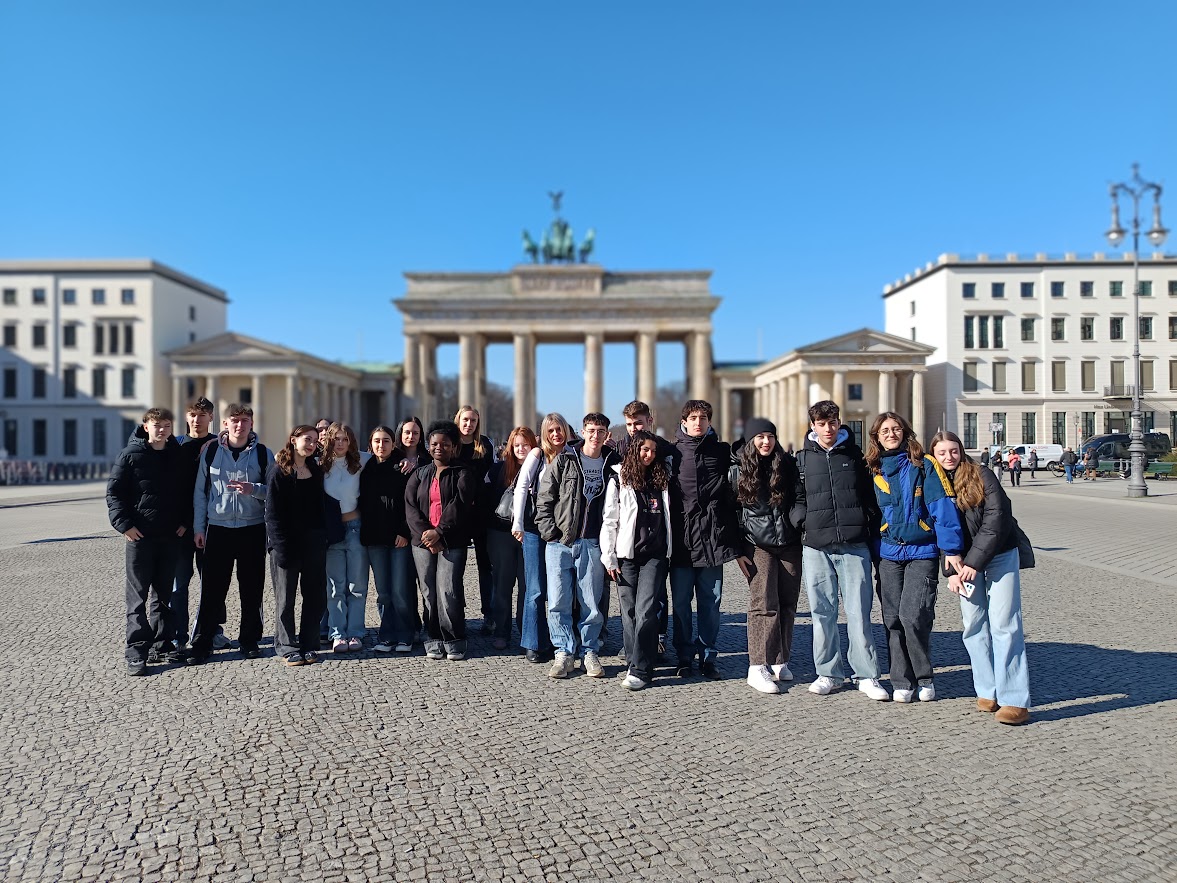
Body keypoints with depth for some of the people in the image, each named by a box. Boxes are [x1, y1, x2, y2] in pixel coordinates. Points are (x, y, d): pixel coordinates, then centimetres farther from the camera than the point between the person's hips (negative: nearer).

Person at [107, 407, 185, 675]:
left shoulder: (178, 455, 7)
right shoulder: (131, 455, -4)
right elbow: (113, 492, -4)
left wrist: (184, 521, 4)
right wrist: (124, 524, -12)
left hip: (170, 536, 4)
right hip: (139, 535, -4)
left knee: (164, 594, 12)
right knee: (137, 596, 0)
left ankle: (162, 645, 22)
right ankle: (136, 653, 4)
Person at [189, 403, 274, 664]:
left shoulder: (263, 454, 3)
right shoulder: (210, 451, 4)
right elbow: (200, 491, 8)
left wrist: (253, 489, -15)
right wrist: (199, 528, 5)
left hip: (253, 530, 0)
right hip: (218, 528, 0)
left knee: (252, 588, 7)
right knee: (212, 588, 0)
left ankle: (249, 640, 20)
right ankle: (202, 644, 10)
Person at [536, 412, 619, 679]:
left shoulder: (612, 464, 6)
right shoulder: (563, 461, 2)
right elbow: (544, 498, 3)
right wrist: (549, 531, -5)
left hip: (592, 544, 1)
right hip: (559, 543, 0)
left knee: (591, 604, 5)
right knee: (558, 603, 1)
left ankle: (590, 652, 21)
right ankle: (564, 653, 14)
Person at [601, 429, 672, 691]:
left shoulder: (661, 479, 12)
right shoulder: (619, 479, 3)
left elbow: (667, 518, 15)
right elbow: (609, 520, 1)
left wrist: (669, 554, 9)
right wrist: (609, 557, -4)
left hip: (655, 555, 1)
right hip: (627, 555, -1)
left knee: (645, 610, -7)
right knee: (629, 611, 4)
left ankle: (640, 670, -5)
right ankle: (634, 662, 16)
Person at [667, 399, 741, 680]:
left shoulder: (722, 451, 8)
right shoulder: (672, 453, 6)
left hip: (713, 538, 1)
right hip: (682, 538, 0)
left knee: (711, 601, 7)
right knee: (680, 601, 5)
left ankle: (708, 656, 17)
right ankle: (684, 656, 17)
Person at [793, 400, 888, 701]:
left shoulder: (854, 454, 9)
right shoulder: (803, 458, 9)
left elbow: (869, 496, 11)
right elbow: (797, 498, 16)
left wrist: (873, 535, 4)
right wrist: (802, 519, -2)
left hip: (854, 545, -1)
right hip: (816, 547, 1)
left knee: (859, 611, 0)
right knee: (822, 612, 6)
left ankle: (867, 676, 11)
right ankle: (828, 673, 17)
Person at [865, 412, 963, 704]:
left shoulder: (924, 466, -2)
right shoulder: (874, 472, 9)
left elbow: (943, 507, -7)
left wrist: (951, 549, -12)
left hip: (922, 551, -3)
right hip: (888, 554, 4)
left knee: (914, 616, -11)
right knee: (893, 619, 4)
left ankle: (924, 678, 11)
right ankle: (902, 681, 16)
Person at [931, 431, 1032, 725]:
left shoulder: (981, 477, -8)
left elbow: (996, 521, -14)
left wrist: (974, 562, -16)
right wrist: (952, 570, -6)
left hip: (999, 556, -4)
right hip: (964, 562, 4)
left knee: (1004, 624, -8)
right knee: (973, 625, 2)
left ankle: (1015, 700, -6)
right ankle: (988, 691, 12)